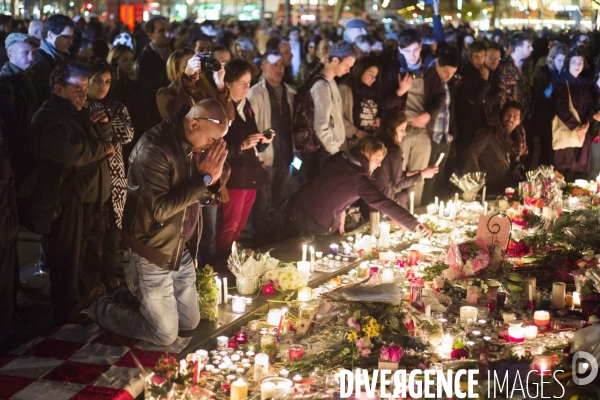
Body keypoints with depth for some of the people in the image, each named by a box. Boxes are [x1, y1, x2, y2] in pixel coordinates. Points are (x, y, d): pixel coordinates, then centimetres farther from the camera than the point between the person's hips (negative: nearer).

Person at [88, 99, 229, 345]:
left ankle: (136, 299, 32)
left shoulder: (196, 146, 1)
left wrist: (213, 177, -15)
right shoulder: (155, 147, -23)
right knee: (165, 334, 1)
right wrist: (204, 178, -27)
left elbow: (204, 199, 7)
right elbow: (161, 209, -29)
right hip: (154, 253, -8)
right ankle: (103, 308, 20)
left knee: (190, 322, 16)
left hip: (183, 251, 8)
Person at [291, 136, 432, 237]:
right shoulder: (359, 180, -23)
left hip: (299, 205, 5)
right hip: (320, 223, -5)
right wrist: (415, 225, -35)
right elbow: (385, 205, -31)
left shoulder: (339, 158, -2)